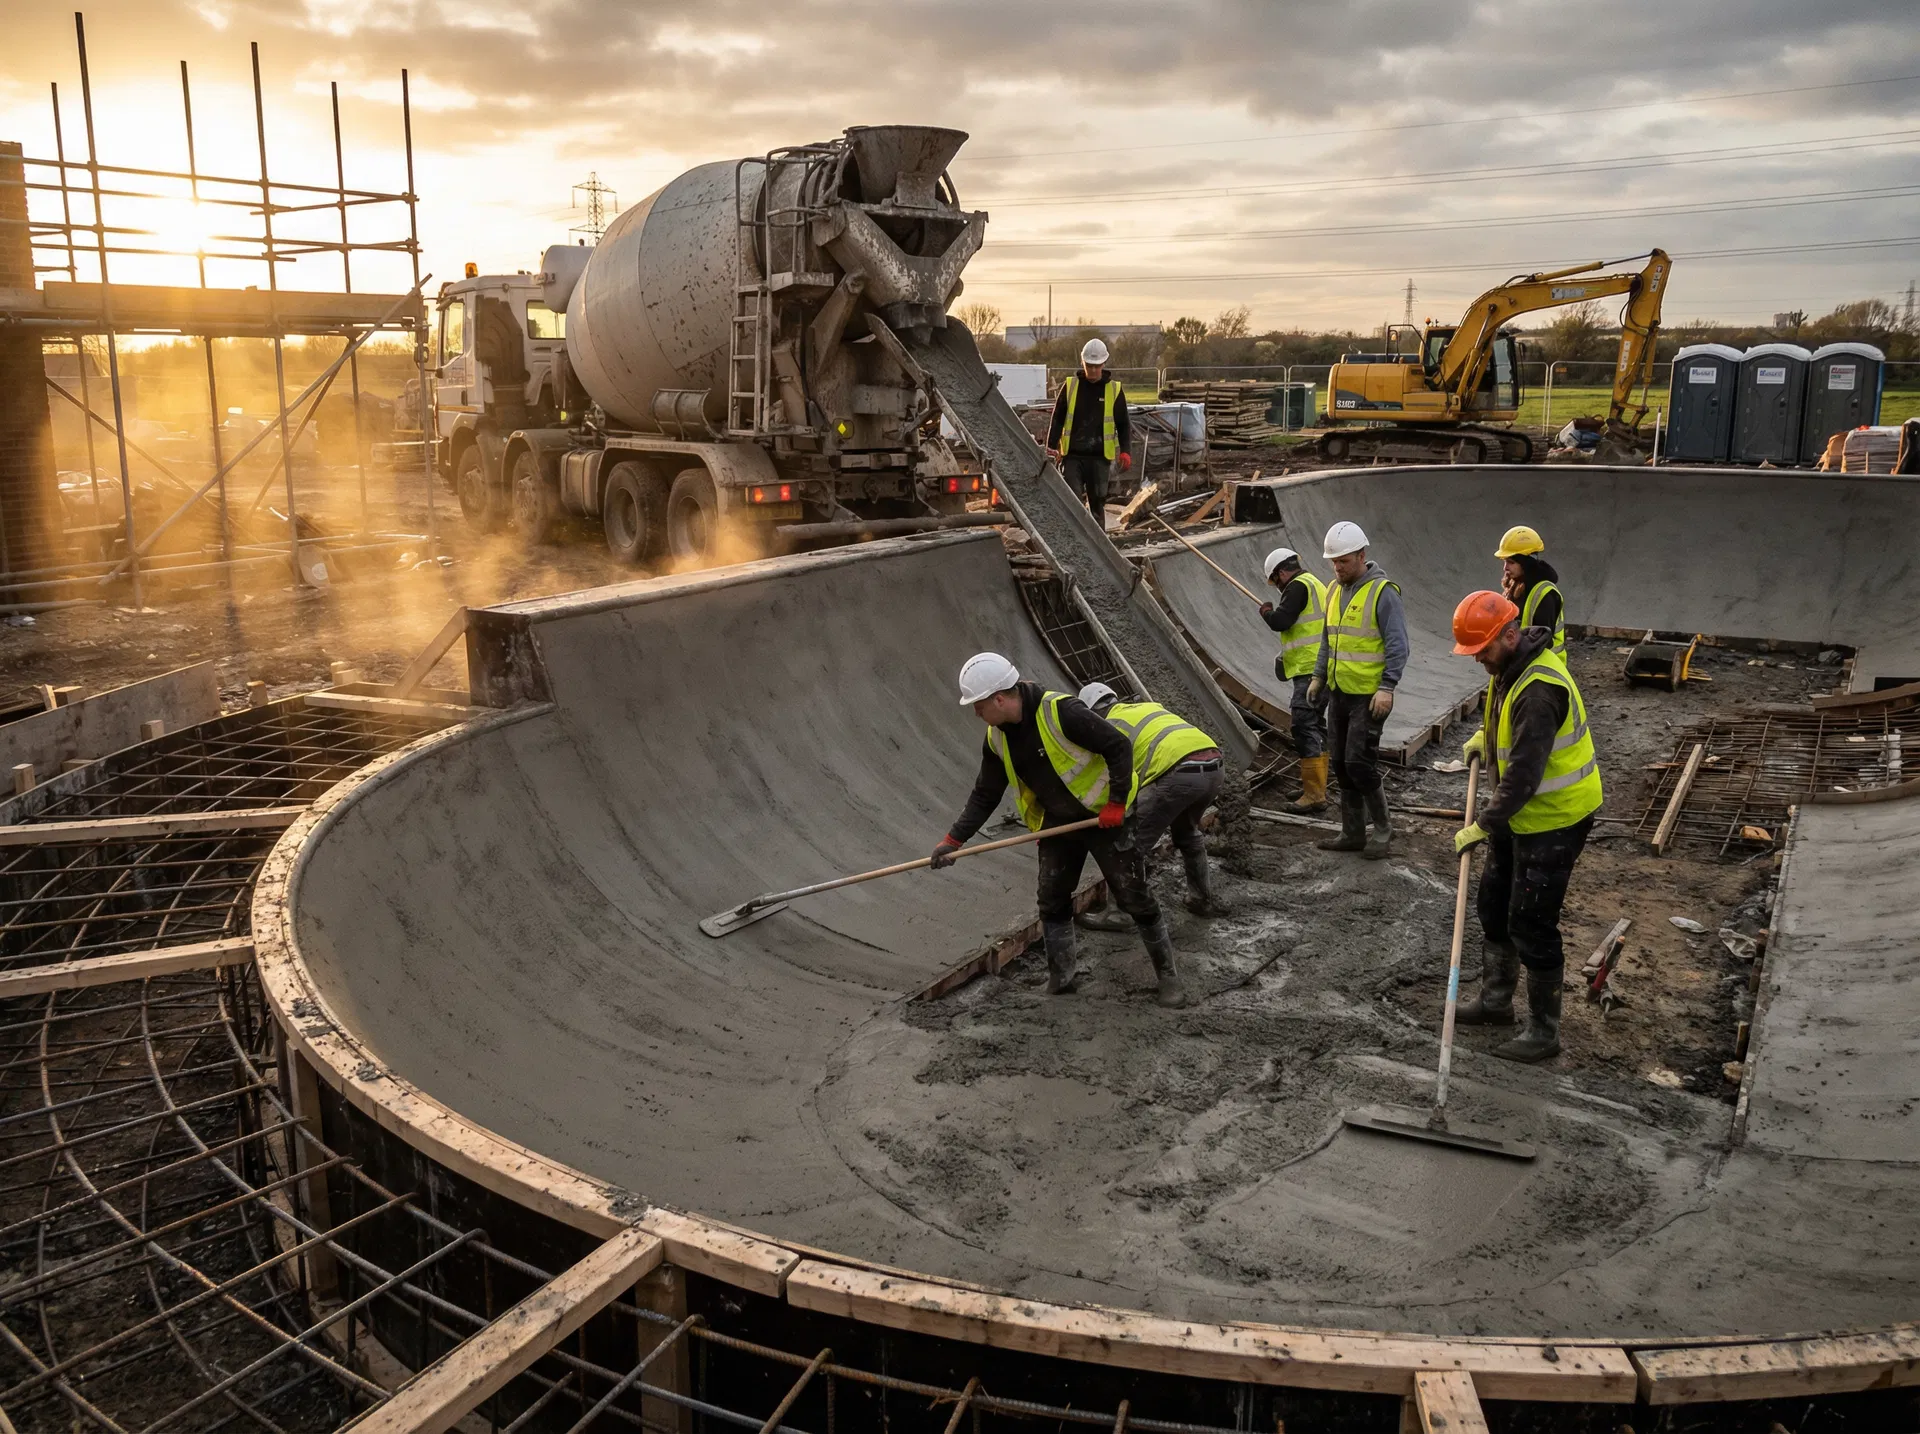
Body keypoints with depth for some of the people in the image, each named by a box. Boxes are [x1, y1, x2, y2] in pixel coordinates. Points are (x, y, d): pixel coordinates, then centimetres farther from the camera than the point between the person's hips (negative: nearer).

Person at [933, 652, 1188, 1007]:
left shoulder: (1061, 712, -27)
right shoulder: (997, 738, -4)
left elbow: (1120, 746, -22)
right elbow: (985, 795, 5)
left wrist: (1116, 802, -21)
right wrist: (954, 839, -1)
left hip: (1104, 816, -6)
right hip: (1057, 824, 7)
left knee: (1136, 898, -1)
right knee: (1052, 902, 9)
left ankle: (1168, 975, 14)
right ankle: (1061, 977, 25)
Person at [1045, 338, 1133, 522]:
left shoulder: (1114, 390, 2)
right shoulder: (1070, 386, 3)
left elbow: (1124, 425, 7)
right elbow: (1057, 419, 7)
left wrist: (1126, 451, -6)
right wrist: (1051, 446, -5)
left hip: (1100, 458, 0)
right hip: (1072, 456, 0)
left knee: (1097, 504, 8)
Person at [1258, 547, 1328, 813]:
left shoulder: (1298, 586, -10)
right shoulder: (1315, 584, 22)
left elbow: (1280, 621, -18)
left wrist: (1266, 611, 2)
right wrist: (1287, 655, 27)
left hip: (1310, 671, -11)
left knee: (1305, 728, -12)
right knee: (1315, 726, 19)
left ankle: (1314, 796, -14)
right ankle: (1317, 786, 29)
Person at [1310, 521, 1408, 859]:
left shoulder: (1383, 591, -13)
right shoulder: (1335, 590, 11)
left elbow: (1397, 645, -15)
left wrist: (1387, 687, -21)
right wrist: (1319, 676, 17)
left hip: (1369, 695, -8)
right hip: (1339, 692, 8)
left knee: (1359, 762, -10)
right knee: (1341, 764, 10)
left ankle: (1382, 827, 9)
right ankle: (1353, 833, 19)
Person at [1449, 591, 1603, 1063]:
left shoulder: (1539, 690, -31)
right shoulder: (1510, 666, 1)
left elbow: (1524, 774, -31)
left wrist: (1483, 825, -24)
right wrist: (1485, 734, 16)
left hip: (1554, 820, -10)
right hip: (1520, 812, 10)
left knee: (1531, 923, -3)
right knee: (1494, 902, 20)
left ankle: (1544, 1031, 12)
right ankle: (1496, 999, 37)